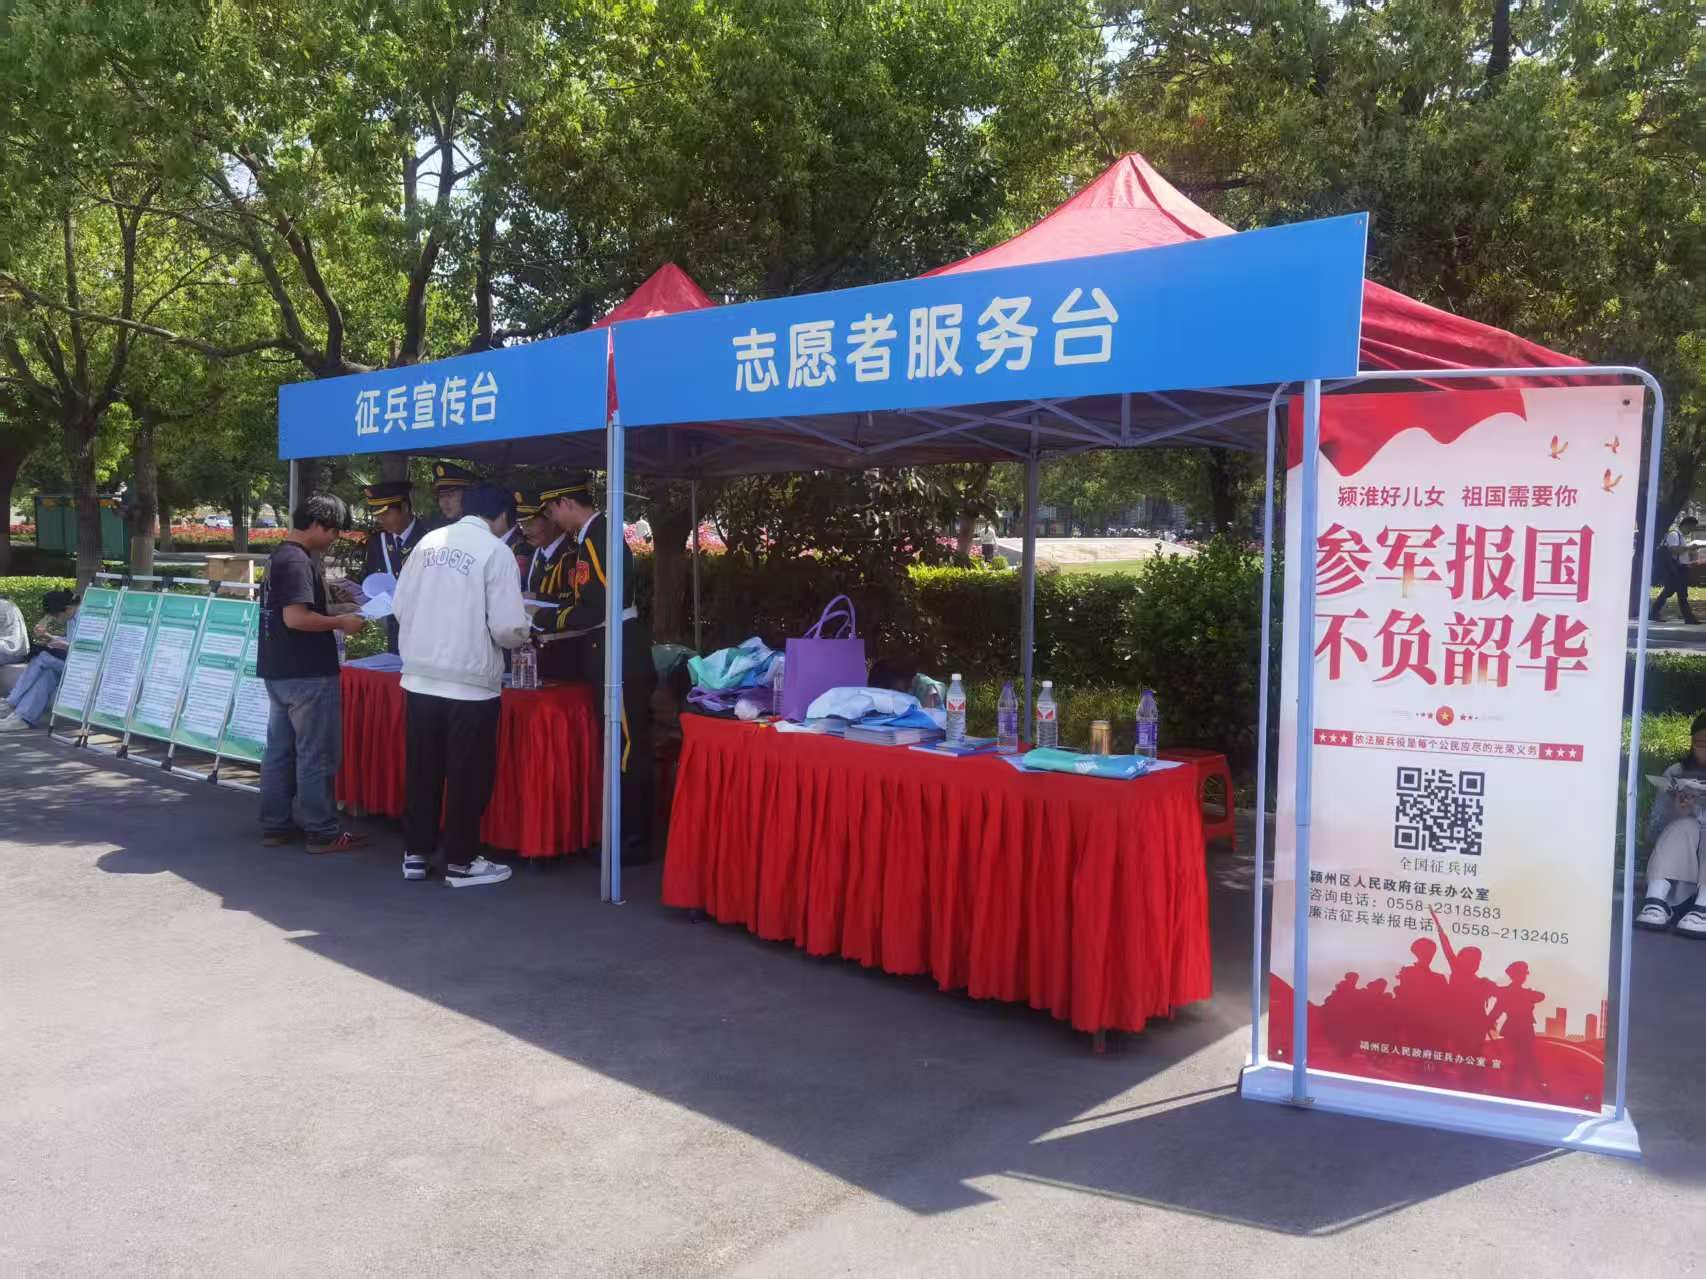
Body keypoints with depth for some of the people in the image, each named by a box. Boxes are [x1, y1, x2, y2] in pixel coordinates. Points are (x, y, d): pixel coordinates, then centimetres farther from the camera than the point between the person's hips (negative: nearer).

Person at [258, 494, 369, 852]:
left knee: (279, 751, 13)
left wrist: (334, 615, 15)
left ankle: (275, 825, 20)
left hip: (278, 672, 10)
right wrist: (340, 623, -14)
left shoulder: (279, 557, 15)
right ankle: (322, 832, 3)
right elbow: (296, 617, -25)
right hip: (307, 674, -10)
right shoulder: (298, 561, -16)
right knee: (316, 755, -3)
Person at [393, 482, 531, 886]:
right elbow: (507, 628, -13)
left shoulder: (429, 542, 6)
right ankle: (461, 861, 13)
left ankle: (416, 854, 23)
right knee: (467, 774, 6)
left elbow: (402, 606, 8)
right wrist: (524, 633, 9)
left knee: (422, 768, 14)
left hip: (420, 677, 5)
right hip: (470, 681, -5)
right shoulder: (496, 551, -9)